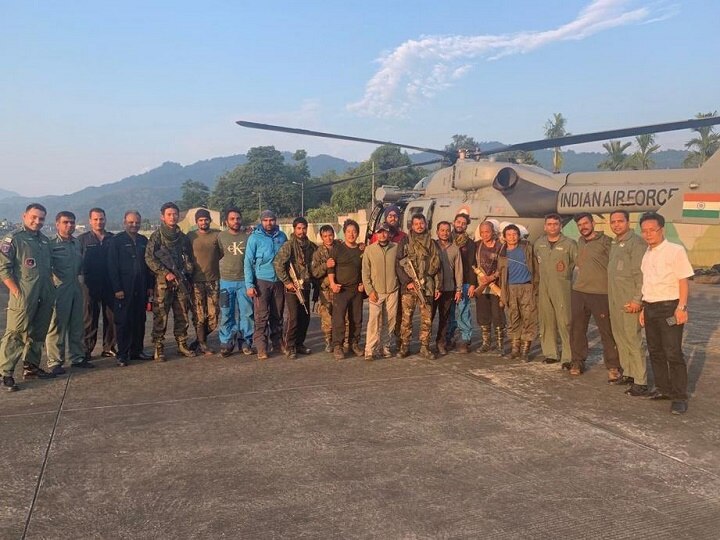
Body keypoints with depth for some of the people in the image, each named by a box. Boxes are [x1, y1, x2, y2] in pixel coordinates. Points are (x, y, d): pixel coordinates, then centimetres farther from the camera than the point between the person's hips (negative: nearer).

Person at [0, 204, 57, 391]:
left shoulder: (44, 240, 16)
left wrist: (51, 289, 16)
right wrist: (17, 291, -15)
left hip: (44, 298, 7)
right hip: (24, 297, -7)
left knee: (38, 334, 14)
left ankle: (31, 367, 26)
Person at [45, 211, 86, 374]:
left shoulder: (77, 243, 12)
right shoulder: (51, 244, -7)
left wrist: (79, 277, 13)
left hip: (76, 287, 6)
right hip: (60, 289, -6)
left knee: (77, 325, 13)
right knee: (58, 326, -1)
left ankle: (77, 357, 24)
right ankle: (55, 361, 7)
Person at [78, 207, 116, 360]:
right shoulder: (82, 239, 5)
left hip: (110, 284, 2)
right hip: (90, 284, -2)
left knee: (111, 316, 5)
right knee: (90, 318, 1)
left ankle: (109, 348, 14)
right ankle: (87, 349, 8)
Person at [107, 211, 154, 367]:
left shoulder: (143, 240, 13)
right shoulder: (116, 240, -2)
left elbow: (148, 264, 16)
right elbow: (112, 266, -6)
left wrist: (150, 285, 9)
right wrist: (117, 288, -12)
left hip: (141, 289, 5)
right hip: (123, 289, -5)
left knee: (140, 320, 8)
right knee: (123, 321, -1)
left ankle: (137, 350, 18)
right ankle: (122, 355, 5)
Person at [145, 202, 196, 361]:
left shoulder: (183, 237, 16)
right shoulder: (156, 236, 0)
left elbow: (189, 258, 25)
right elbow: (149, 258, -8)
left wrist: (188, 268, 8)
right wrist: (165, 273, -14)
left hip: (181, 282, 5)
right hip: (163, 282, -5)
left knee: (182, 315, 9)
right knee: (160, 316, -4)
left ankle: (182, 344, 19)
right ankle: (159, 348, 3)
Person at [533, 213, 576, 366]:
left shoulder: (570, 243, -5)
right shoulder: (539, 243, 10)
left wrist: (566, 273, -6)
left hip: (563, 288, -5)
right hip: (543, 288, 5)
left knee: (565, 322, -7)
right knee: (546, 322, 9)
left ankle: (568, 357, -2)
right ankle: (550, 353, 20)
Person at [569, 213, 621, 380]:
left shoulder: (605, 241, -7)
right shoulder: (579, 242, 13)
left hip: (600, 293, -6)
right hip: (578, 291, 6)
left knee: (607, 331, -3)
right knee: (577, 328, 12)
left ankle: (613, 367, 5)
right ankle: (577, 361, 25)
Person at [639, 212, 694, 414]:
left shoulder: (675, 251, -8)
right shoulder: (646, 254, 12)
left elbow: (684, 280, -10)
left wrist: (681, 307, -17)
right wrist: (644, 308, 15)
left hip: (669, 307, -7)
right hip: (650, 307, 7)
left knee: (673, 353, -6)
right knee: (655, 352, 13)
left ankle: (679, 397, 3)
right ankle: (663, 388, 27)